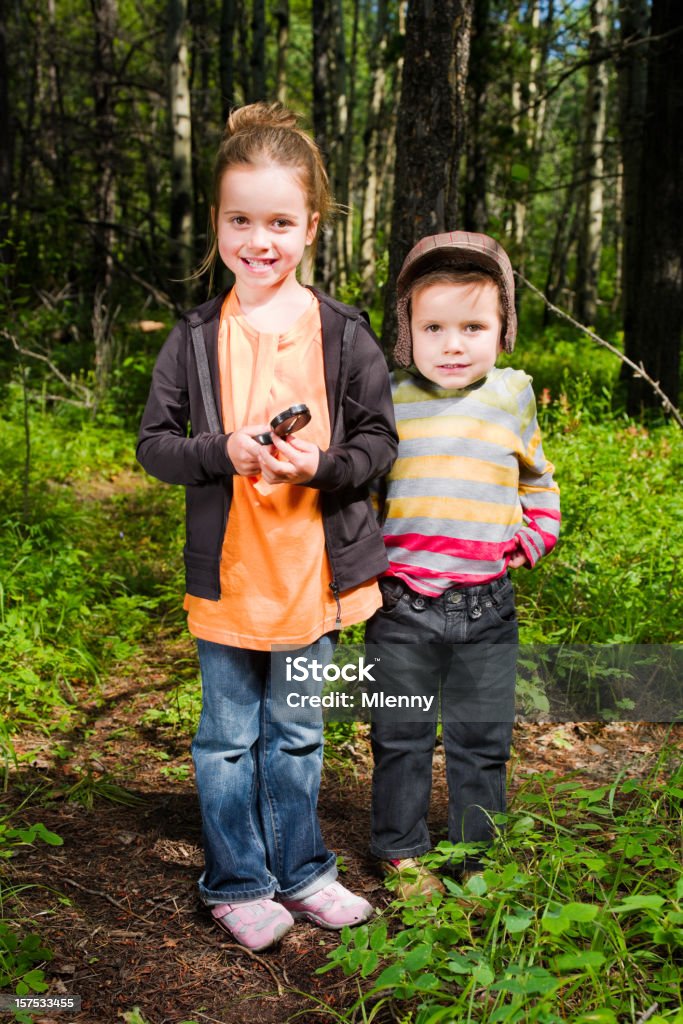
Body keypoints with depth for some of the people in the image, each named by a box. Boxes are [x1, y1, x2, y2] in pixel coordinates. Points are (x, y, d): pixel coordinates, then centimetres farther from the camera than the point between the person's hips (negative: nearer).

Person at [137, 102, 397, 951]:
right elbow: (153, 443, -1)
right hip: (227, 570, 0)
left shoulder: (343, 334, -3)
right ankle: (237, 882, 29)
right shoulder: (195, 338, -3)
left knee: (297, 734, 17)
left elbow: (380, 439, 0)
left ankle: (298, 869, 35)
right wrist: (222, 453, -20)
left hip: (316, 568, 1)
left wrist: (322, 466, -20)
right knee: (229, 735, 11)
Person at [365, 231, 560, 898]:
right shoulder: (388, 401, -4)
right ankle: (402, 854, 29)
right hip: (402, 604, -1)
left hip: (487, 606, 2)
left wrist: (533, 536, 7)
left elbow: (537, 479, 19)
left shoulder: (512, 397, 3)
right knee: (400, 738, 11)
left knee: (481, 741, 12)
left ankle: (473, 858, 30)